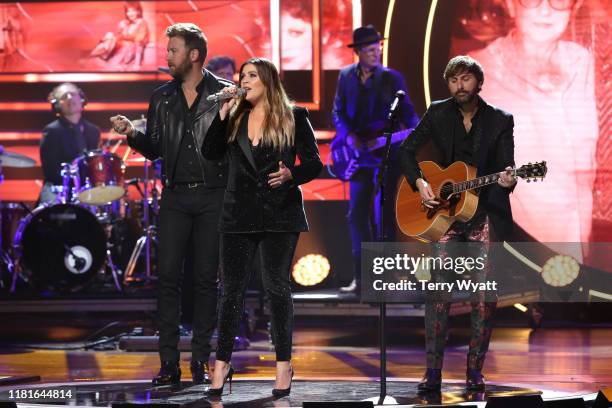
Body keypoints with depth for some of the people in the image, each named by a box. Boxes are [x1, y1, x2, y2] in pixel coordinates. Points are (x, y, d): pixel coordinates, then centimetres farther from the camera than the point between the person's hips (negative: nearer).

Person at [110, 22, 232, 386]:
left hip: (212, 196, -3)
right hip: (175, 196, 3)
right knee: (168, 277, -3)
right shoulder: (162, 98, 11)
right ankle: (169, 363, -1)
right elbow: (155, 149, 13)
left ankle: (201, 360, 8)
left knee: (206, 278, 2)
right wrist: (132, 133, -5)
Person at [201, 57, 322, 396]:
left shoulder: (293, 118, 0)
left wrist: (290, 174, -21)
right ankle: (222, 363, 9)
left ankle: (283, 365, 9)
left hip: (279, 215, -3)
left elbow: (314, 163, -2)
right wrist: (223, 112, -6)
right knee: (232, 288, 4)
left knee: (276, 287, 1)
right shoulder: (235, 118, 11)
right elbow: (210, 152, -1)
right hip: (240, 215, 3)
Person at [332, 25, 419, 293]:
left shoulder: (392, 78, -1)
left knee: (384, 213, -2)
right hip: (358, 153, 3)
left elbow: (406, 111, -1)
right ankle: (361, 276, 6)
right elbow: (338, 112, 6)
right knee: (357, 214, 1)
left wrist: (415, 130, -21)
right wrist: (348, 135, -11)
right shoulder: (346, 76, 6)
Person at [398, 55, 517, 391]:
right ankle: (433, 372, -9)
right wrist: (419, 183, -7)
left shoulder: (500, 121, 1)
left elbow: (505, 169, -3)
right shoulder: (438, 114, 4)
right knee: (438, 292, -9)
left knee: (485, 297, -2)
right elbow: (407, 150, 9)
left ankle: (475, 371, 7)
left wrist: (507, 180, -26)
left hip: (486, 214, 0)